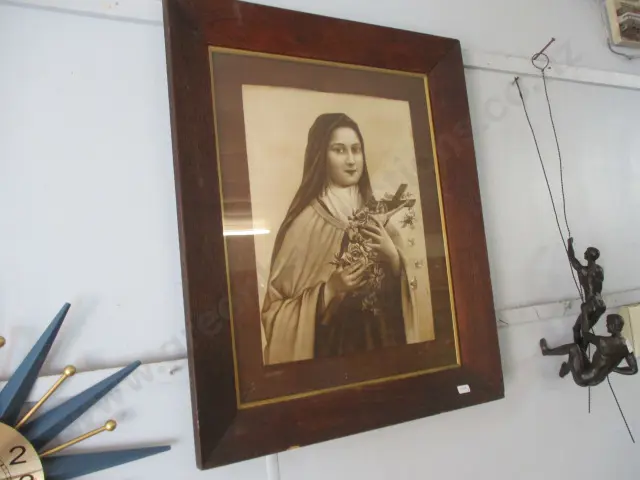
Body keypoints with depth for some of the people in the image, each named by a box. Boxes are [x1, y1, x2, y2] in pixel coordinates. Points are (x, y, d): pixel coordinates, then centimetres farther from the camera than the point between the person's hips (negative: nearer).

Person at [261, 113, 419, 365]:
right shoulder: (306, 220, -15)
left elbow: (400, 287, 7)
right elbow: (276, 306, -11)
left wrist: (393, 258, -12)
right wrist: (330, 289, -23)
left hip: (382, 336, 5)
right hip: (332, 343, -4)